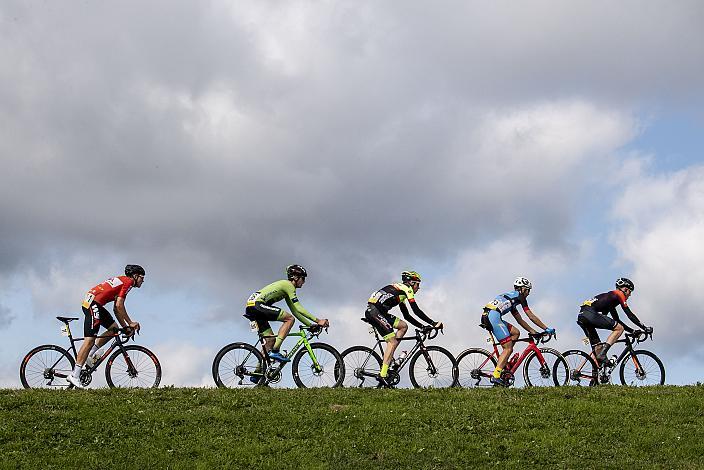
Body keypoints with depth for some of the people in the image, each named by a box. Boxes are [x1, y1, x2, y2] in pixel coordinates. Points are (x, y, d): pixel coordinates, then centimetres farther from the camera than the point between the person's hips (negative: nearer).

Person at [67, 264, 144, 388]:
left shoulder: (122, 281, 26)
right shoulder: (128, 282, -3)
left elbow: (116, 309, 26)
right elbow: (119, 306, -11)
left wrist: (125, 326, 21)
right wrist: (130, 323, -3)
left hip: (89, 302, 10)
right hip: (93, 304, -10)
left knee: (114, 328, 13)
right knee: (89, 340, -12)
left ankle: (91, 353, 11)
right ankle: (75, 376, -13)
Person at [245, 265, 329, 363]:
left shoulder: (286, 288, 26)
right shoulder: (288, 285, -4)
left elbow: (295, 311, 26)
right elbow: (298, 308, -12)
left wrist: (310, 325, 19)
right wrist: (317, 320, -13)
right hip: (258, 304, -10)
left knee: (271, 339, 10)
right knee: (289, 319, -14)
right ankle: (275, 351, -19)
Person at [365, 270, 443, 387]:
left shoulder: (401, 292, 28)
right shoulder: (406, 288, 0)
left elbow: (407, 316, 31)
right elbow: (416, 310, -6)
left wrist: (423, 326, 25)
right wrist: (433, 323, -3)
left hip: (372, 312, 9)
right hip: (375, 311, -9)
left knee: (403, 326, 13)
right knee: (392, 341, -10)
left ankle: (388, 357, 6)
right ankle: (383, 375, -18)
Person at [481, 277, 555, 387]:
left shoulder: (510, 297, 32)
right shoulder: (519, 296, 8)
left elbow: (520, 320, 35)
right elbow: (531, 316, 7)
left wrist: (533, 331, 32)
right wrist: (546, 329, 12)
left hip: (486, 316, 9)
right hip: (494, 316, -9)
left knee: (515, 332, 18)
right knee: (508, 348, -6)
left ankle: (503, 361, 12)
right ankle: (496, 376, -17)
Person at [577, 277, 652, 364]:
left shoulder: (611, 297, 33)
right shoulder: (618, 294, 7)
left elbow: (617, 321, 35)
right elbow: (629, 314, 1)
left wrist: (632, 331, 30)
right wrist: (644, 328, 5)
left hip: (581, 317, 10)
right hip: (590, 313, -10)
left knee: (598, 347, 13)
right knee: (619, 328, -9)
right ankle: (602, 354, -19)